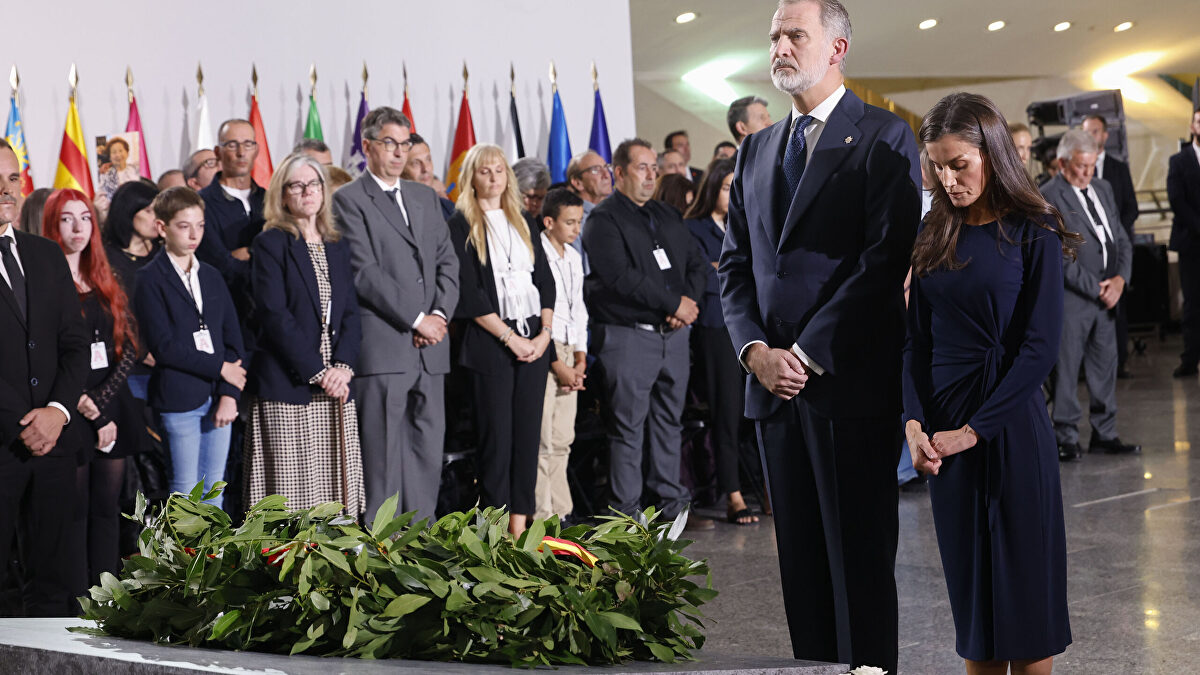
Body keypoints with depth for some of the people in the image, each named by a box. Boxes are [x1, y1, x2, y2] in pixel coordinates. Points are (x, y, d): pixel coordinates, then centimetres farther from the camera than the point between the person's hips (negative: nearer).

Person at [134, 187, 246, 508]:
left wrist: (229, 394, -5)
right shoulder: (149, 280, -5)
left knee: (214, 489, 9)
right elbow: (164, 346, -13)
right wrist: (220, 368, -11)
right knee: (186, 492, -1)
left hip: (218, 398, 5)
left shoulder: (212, 277, 14)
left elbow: (233, 339, 8)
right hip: (179, 399, -5)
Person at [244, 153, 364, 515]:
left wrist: (343, 365, -7)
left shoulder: (337, 247, 17)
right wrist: (317, 371, -14)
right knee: (292, 488, -6)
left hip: (335, 389, 5)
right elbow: (274, 315, -9)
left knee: (337, 487, 2)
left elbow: (351, 313, 11)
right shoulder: (270, 244, 0)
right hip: (288, 386, -5)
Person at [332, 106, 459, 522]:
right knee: (382, 454, -3)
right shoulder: (349, 200, -2)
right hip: (382, 344, -6)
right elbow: (364, 272, -11)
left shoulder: (425, 197, 19)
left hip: (430, 347, 6)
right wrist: (416, 319, -12)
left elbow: (448, 261, 15)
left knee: (428, 449, 7)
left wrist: (440, 313, -2)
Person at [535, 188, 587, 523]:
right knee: (543, 441, -8)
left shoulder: (574, 258, 15)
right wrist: (557, 364, -12)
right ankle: (541, 517, -4)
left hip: (568, 352, 8)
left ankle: (559, 514, 13)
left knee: (563, 440, 8)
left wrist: (580, 358, 8)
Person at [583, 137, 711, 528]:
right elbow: (621, 276, -16)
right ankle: (627, 516, 1)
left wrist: (689, 300, -4)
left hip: (674, 333, 7)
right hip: (628, 334, -6)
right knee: (628, 428, -4)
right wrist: (674, 302, -14)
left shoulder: (667, 216, 19)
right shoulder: (604, 220, -4)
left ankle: (672, 505, 17)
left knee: (669, 423, 10)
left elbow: (697, 263, 17)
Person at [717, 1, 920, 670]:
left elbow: (885, 261, -12)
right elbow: (736, 263, 16)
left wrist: (808, 356, -13)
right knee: (801, 558, 9)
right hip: (777, 387, 6)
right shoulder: (757, 150, 17)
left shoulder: (884, 138, -3)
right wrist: (755, 350, -2)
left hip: (852, 385, -6)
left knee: (860, 560, -1)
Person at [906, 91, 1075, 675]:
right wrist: (914, 423, -8)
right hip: (943, 426, 5)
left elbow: (1040, 348, -11)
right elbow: (916, 339, 7)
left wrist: (974, 430, -15)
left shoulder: (1033, 233, -6)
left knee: (1025, 583, 2)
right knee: (969, 583, 9)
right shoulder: (934, 234, 9)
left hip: (1010, 425, -4)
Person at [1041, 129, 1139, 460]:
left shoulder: (1102, 188, 14)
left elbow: (1121, 238, 15)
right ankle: (1066, 438, 5)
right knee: (1067, 368, -2)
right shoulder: (1047, 197, -9)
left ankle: (1104, 435, 16)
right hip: (1070, 296, -7)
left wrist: (1120, 278, -3)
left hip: (1106, 293, 7)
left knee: (1105, 366, 9)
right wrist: (1096, 289, -12)